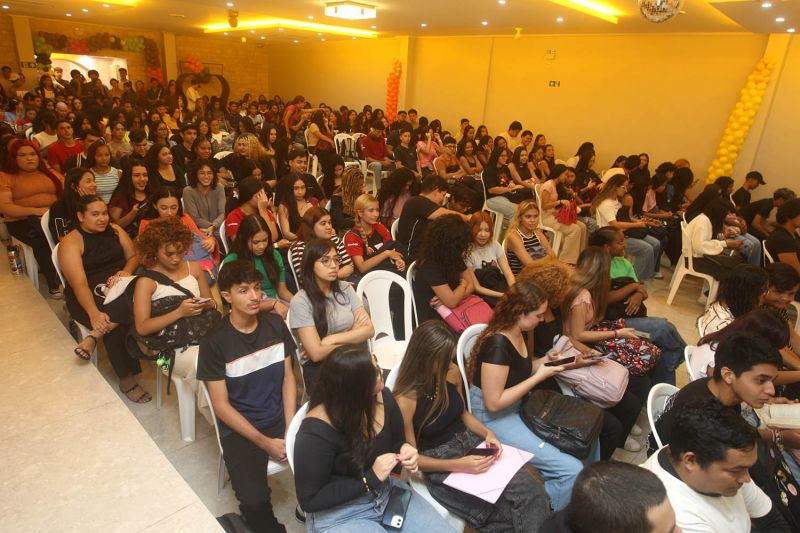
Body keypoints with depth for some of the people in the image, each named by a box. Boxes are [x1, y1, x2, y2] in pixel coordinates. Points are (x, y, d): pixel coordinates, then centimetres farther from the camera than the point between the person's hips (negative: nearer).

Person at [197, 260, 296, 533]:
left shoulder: (276, 324, 0)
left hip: (280, 418, 4)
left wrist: (291, 428, -7)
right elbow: (221, 405, -9)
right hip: (240, 429, -3)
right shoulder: (214, 343, -11)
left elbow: (288, 377, 5)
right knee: (254, 501, -25)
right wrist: (265, 443, -13)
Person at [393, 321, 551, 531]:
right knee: (508, 516, -19)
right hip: (441, 466, -5)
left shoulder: (451, 373, -5)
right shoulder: (404, 401, -21)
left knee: (533, 494, -16)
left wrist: (487, 433, -6)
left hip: (471, 444, 5)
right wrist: (458, 465, -23)